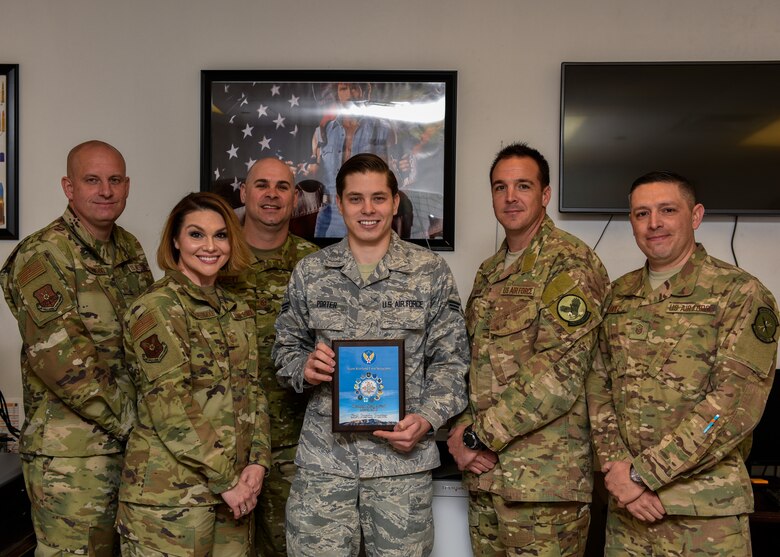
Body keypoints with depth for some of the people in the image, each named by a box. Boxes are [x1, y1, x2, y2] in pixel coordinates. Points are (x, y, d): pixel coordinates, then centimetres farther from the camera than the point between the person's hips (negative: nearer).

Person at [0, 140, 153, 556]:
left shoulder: (130, 249, 10)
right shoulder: (43, 257, -13)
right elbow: (61, 358, -20)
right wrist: (131, 419, -15)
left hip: (133, 443, 7)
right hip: (72, 450, -7)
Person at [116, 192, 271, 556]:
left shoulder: (237, 311, 11)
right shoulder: (156, 308, -11)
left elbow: (252, 391, 10)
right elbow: (170, 405, -17)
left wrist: (257, 461, -4)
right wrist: (225, 479, -14)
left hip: (233, 486, 7)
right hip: (171, 492, -6)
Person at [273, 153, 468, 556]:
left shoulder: (432, 272, 0)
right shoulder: (309, 273, 5)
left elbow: (450, 361, 2)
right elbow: (286, 348, 13)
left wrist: (427, 418, -13)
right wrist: (304, 368, -10)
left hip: (403, 454, -1)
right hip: (323, 453, 1)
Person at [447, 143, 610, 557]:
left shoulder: (570, 263, -10)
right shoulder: (489, 272, 15)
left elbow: (558, 375, -19)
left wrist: (478, 433, -14)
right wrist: (461, 433, -2)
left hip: (545, 477, -7)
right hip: (484, 470, 7)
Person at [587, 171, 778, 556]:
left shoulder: (740, 293, -8)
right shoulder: (618, 296, 8)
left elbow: (737, 404, -16)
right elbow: (598, 389, 6)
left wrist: (641, 473, -16)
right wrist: (616, 467, -9)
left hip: (707, 511, -4)